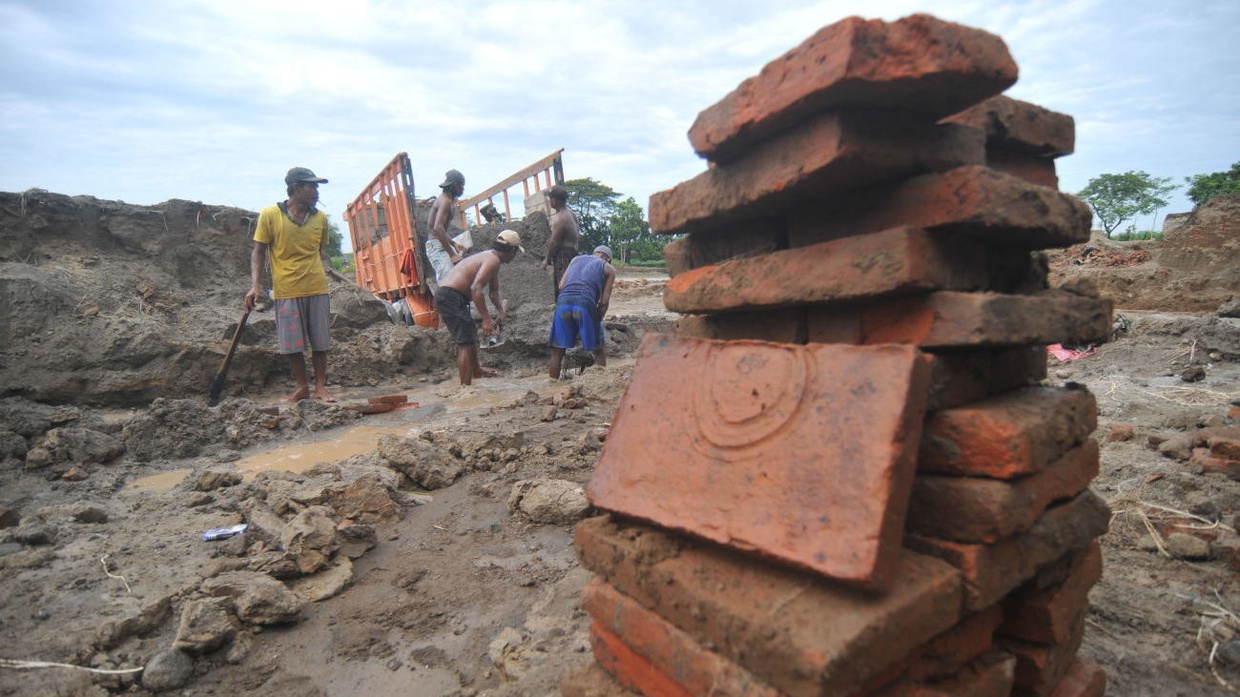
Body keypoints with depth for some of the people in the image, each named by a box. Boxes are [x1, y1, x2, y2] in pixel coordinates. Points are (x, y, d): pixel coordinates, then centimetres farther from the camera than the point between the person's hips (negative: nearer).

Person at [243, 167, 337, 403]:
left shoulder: (320, 217, 6)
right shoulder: (270, 215, -3)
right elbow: (258, 252, -1)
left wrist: (323, 274, 5)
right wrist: (255, 285, -8)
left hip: (317, 288, 2)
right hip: (286, 290, -2)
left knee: (320, 340, 5)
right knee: (292, 343, 5)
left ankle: (320, 386, 17)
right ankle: (302, 386, 20)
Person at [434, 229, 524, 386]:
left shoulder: (491, 258, 18)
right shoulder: (493, 260, -15)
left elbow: (494, 291, 24)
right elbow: (476, 288, -28)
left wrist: (500, 312, 9)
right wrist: (486, 319, -29)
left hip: (445, 296, 11)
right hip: (451, 298, -11)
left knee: (471, 332, 24)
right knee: (466, 342, -10)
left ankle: (476, 371, 41)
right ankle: (465, 385, -10)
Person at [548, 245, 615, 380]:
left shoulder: (577, 259, 29)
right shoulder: (608, 269, 20)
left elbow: (561, 286, 17)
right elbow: (604, 301, 9)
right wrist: (597, 320, 18)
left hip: (563, 301, 3)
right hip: (585, 303, -3)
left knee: (557, 351, 12)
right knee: (598, 352, 12)